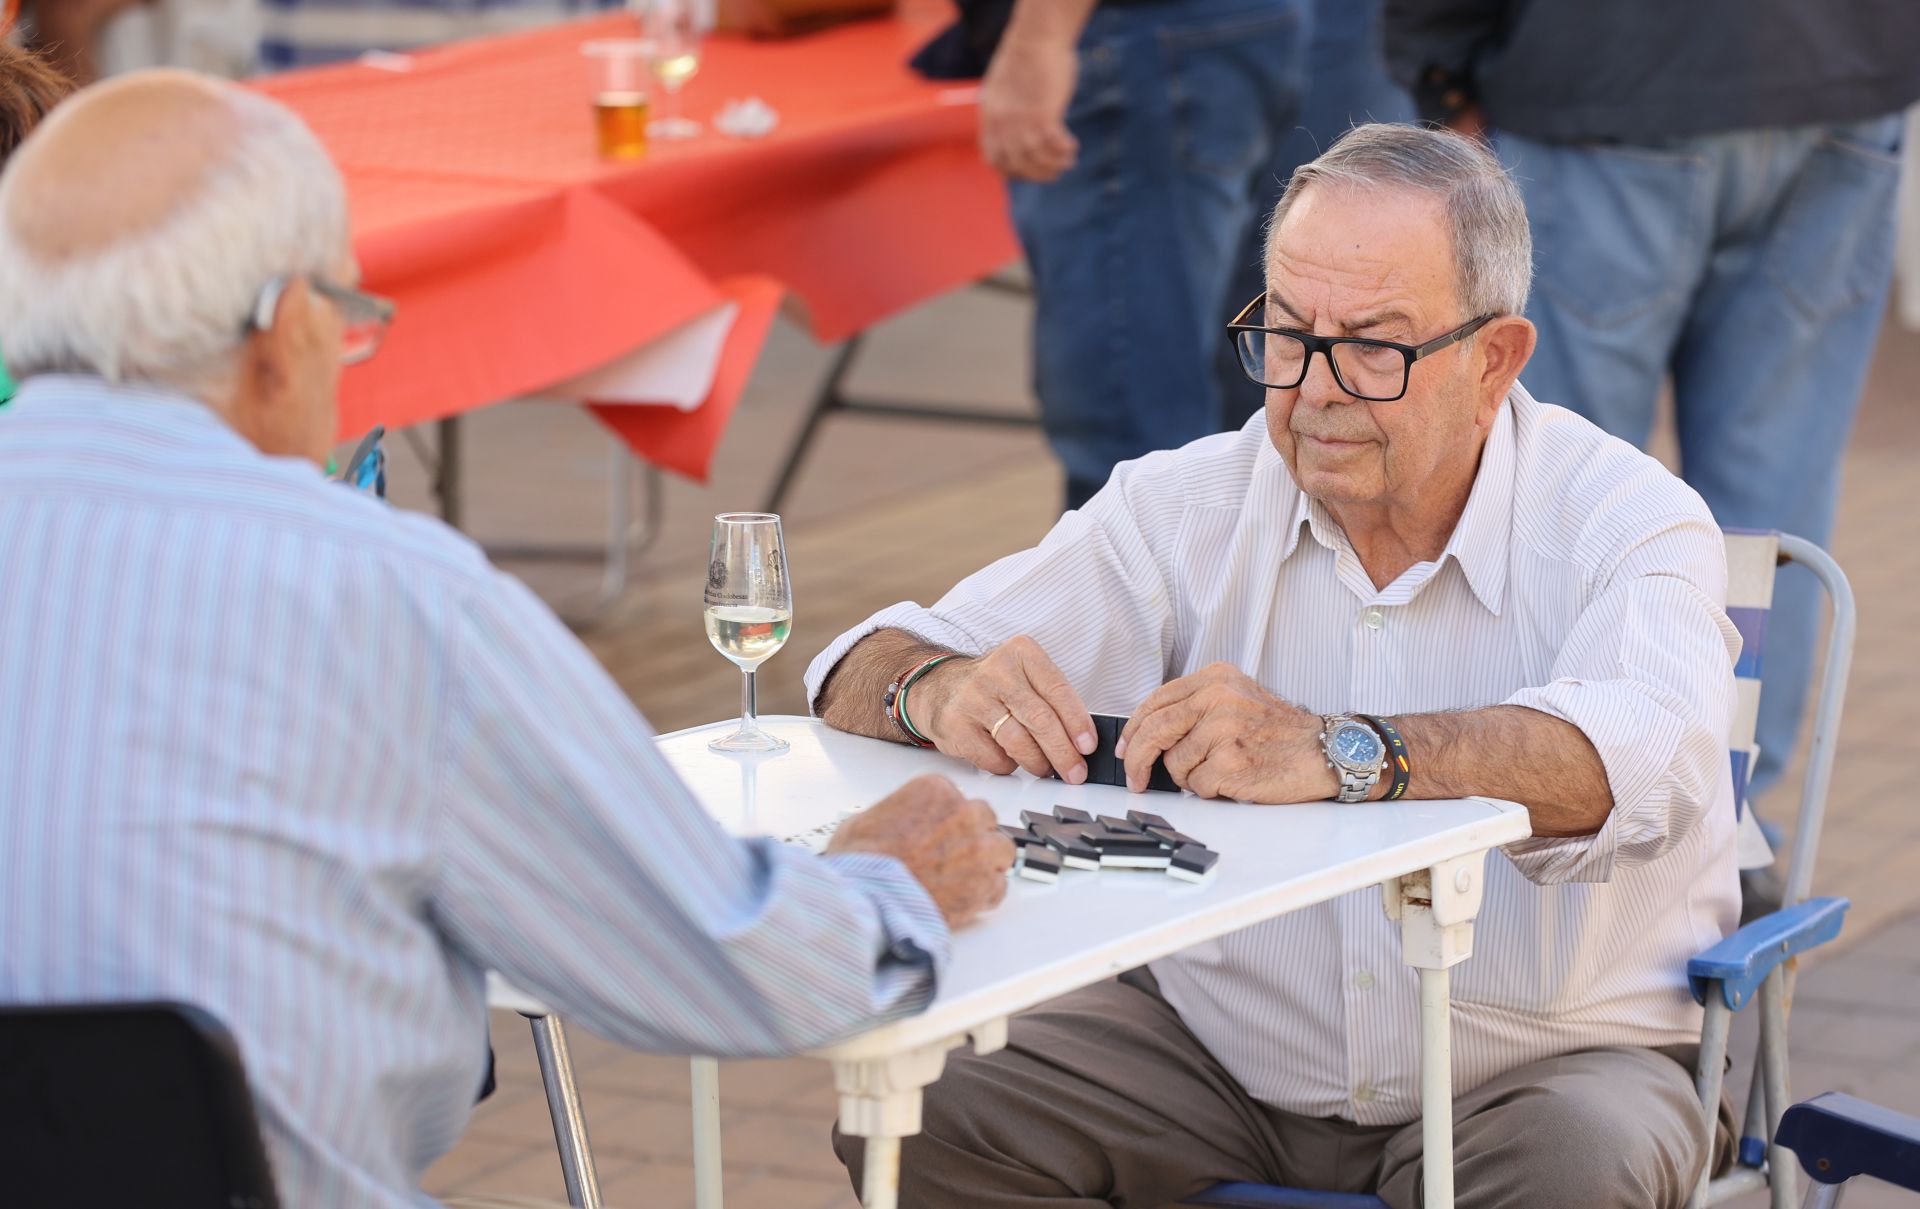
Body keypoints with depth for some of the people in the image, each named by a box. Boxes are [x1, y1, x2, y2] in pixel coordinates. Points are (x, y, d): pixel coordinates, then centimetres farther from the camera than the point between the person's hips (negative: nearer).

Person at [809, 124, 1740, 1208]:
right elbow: (866, 673, -1)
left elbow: (1641, 758, -32)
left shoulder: (1625, 521, -9)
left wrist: (1341, 753, -45)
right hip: (1219, 1056, 3)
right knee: (920, 1110, -18)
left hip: (1538, 1067, -3)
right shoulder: (1189, 507, 2)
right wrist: (940, 691, -26)